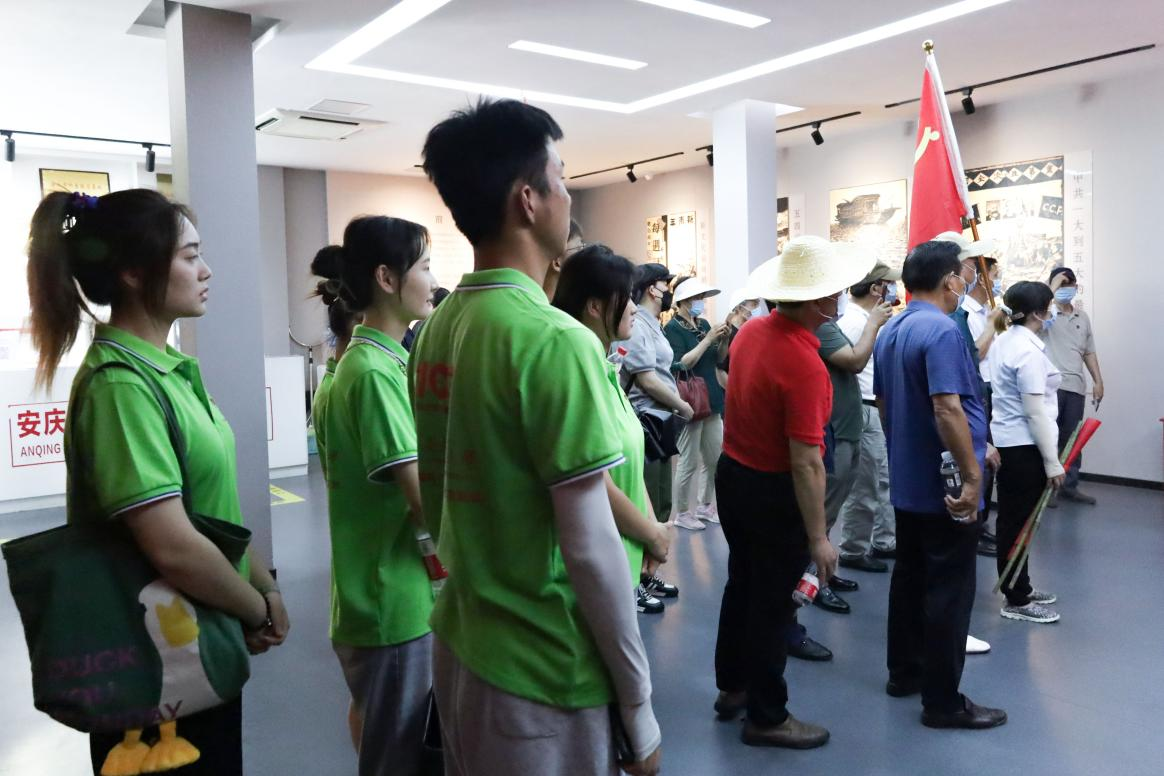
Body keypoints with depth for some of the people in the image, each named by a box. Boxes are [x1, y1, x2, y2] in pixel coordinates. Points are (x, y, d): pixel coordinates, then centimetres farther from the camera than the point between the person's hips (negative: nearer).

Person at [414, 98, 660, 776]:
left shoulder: (436, 331, 2)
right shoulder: (554, 341, -23)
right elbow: (589, 546, -22)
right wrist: (638, 700, -11)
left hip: (459, 644, 8)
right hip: (546, 671, -7)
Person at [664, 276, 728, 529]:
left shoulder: (703, 324, 9)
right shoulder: (672, 328, -11)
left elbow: (716, 359, 15)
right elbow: (681, 363, -21)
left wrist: (722, 339, -3)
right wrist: (708, 339, -20)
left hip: (712, 401, 8)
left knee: (716, 459, 14)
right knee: (688, 463, 0)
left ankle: (705, 506, 31)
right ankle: (681, 514, 14)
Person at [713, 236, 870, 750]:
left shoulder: (750, 332, -2)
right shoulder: (804, 365, -27)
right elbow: (805, 463, -27)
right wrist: (818, 538, -21)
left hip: (731, 474, 8)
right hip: (774, 490, -8)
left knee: (742, 585, 22)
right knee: (773, 604, 7)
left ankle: (732, 687, 39)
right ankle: (767, 717, 22)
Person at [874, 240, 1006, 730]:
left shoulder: (889, 333, 10)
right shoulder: (942, 331, -19)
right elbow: (947, 409, -27)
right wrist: (972, 475, -23)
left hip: (906, 481, 9)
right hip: (944, 485, -9)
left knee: (910, 576, 17)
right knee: (949, 590, -1)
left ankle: (903, 672, 29)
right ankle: (943, 701, 7)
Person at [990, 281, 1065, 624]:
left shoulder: (1004, 342, 8)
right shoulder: (1029, 351, -19)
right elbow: (1036, 412, -20)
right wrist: (1053, 461, -16)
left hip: (1006, 441, 9)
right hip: (1025, 445, -9)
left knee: (1012, 519, 17)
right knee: (1019, 522, 0)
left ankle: (1019, 588, 31)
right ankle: (1017, 601, 10)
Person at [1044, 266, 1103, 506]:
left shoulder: (1082, 317, 15)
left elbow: (1089, 352, 18)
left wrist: (1098, 381, 12)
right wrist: (1053, 287, -18)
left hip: (1076, 386, 5)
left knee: (1072, 438, 10)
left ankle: (1069, 485, 19)